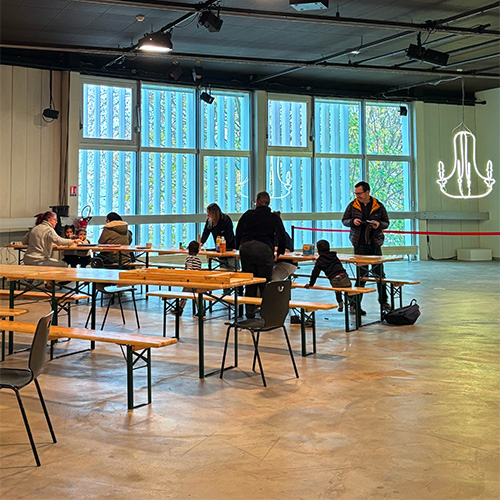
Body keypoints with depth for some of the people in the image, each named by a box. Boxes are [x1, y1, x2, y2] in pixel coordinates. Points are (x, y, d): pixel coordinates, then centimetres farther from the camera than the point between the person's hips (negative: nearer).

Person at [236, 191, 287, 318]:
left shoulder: (248, 214, 19)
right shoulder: (274, 217, 15)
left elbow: (238, 233, 18)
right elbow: (282, 236, 7)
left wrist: (240, 248, 28)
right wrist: (279, 252, 20)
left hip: (245, 247, 2)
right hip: (264, 248, -2)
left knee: (250, 283, 10)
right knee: (265, 283, 4)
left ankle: (250, 313, 8)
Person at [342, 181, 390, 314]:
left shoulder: (378, 206, 3)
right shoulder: (352, 206, 4)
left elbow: (386, 222, 9)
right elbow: (344, 220, 11)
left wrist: (379, 224, -13)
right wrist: (352, 221, -10)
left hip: (375, 244, 1)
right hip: (360, 245, -1)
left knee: (379, 273, 8)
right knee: (362, 274, -2)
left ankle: (383, 300, 24)